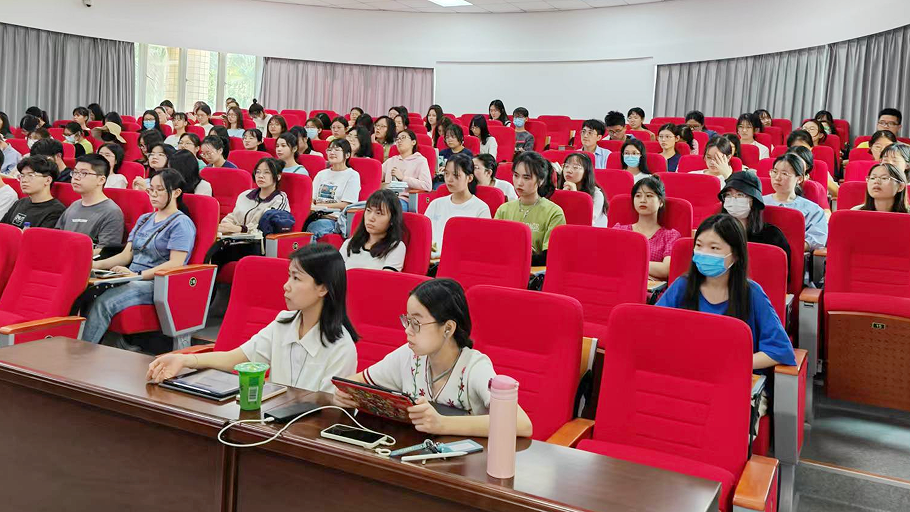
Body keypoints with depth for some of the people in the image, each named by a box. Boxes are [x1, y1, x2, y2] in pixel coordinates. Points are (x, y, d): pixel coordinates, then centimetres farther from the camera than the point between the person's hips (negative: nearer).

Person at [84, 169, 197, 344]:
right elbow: (126, 255, 20)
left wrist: (138, 274, -20)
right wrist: (97, 264, 3)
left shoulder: (181, 223, -2)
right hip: (133, 281, 7)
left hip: (158, 285, -7)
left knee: (104, 302, -31)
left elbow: (175, 264, -13)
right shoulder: (144, 219, 24)